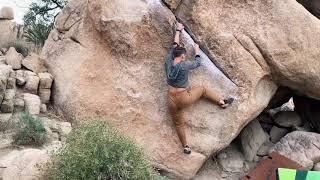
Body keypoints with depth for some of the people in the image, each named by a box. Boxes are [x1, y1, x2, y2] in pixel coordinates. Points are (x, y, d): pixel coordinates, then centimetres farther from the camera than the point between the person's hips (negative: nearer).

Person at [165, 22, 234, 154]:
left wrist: (178, 30, 23)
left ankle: (185, 147, 30)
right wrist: (197, 49, 20)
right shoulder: (184, 65, -19)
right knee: (202, 90, 21)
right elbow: (197, 62, 3)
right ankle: (222, 102, 31)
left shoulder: (168, 62, -7)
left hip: (172, 101, 4)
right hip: (184, 99, -4)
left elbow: (174, 45, 9)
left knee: (179, 124, 19)